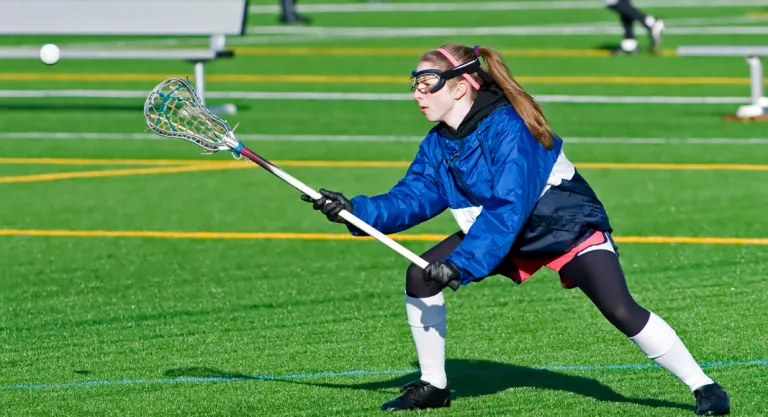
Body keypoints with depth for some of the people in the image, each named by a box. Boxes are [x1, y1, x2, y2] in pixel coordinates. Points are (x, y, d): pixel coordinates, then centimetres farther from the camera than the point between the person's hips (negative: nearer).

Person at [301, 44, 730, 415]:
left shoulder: (507, 127, -31)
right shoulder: (438, 143, -6)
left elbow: (508, 208, -36)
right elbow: (413, 198, -9)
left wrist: (461, 263, -40)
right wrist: (357, 210, -24)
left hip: (569, 227, -7)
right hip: (508, 236, 7)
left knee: (621, 311, -24)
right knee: (421, 276, -6)